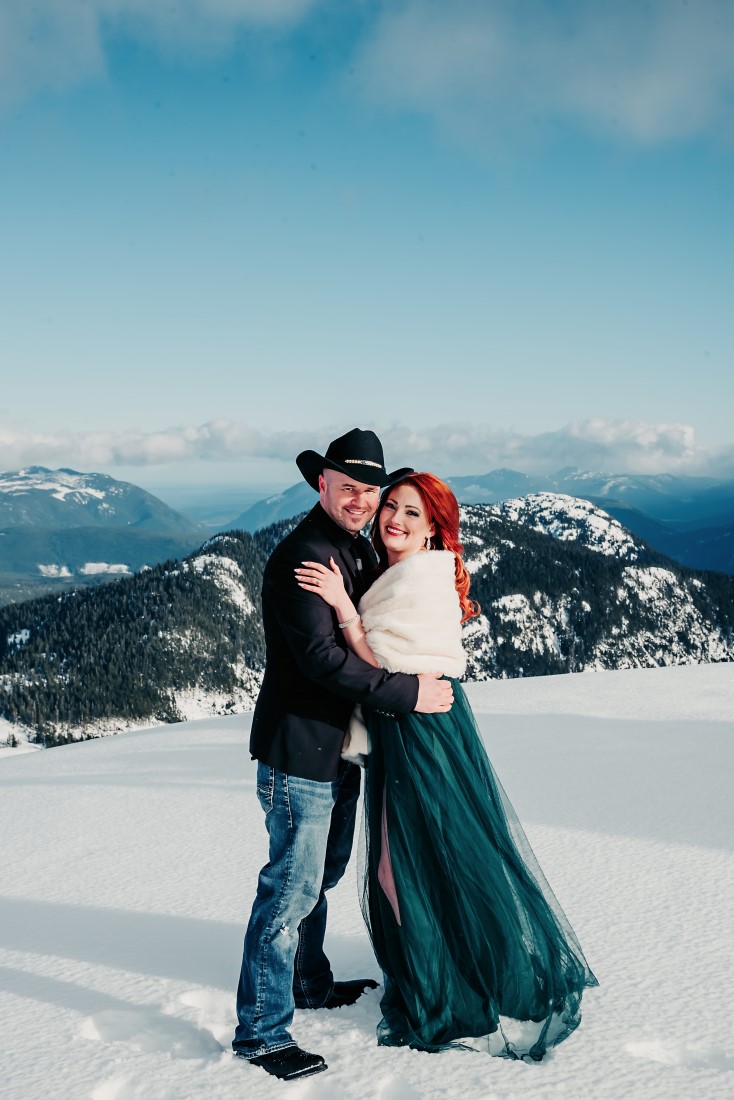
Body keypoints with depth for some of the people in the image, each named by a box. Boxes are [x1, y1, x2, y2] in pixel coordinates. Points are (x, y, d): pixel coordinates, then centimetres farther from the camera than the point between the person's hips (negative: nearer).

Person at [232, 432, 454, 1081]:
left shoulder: (359, 550, 12)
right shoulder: (301, 554, -18)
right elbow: (322, 658, -26)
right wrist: (409, 693, -22)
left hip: (339, 747, 10)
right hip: (300, 749, -10)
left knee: (321, 875, 23)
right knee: (292, 888, -3)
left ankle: (311, 985, 41)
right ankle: (260, 1031, 9)